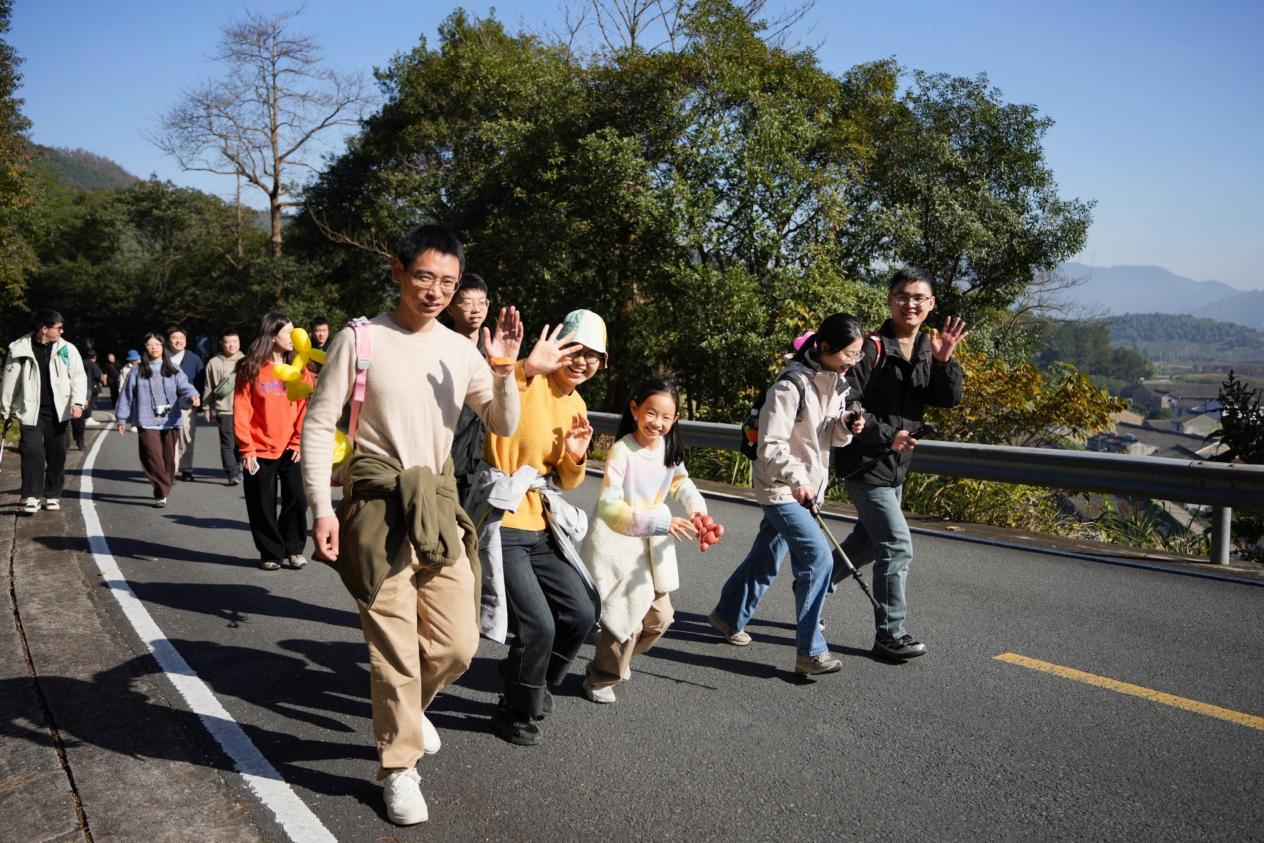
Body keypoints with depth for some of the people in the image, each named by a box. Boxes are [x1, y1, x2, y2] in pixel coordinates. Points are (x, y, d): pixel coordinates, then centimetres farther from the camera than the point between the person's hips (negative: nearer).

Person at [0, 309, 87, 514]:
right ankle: (31, 497, -5)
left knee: (57, 455, 8)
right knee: (32, 452, -10)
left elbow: (78, 376, 2)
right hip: (31, 412, -2)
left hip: (58, 412, 2)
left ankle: (53, 495, 20)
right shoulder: (19, 349, -2)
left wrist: (78, 402, -14)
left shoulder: (67, 349, 2)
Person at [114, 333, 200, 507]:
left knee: (168, 458, 5)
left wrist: (193, 395, -27)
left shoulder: (174, 370, 10)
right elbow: (126, 395, 12)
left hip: (170, 421, 1)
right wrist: (122, 419, 11)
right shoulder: (138, 371, 9)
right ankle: (162, 493, -10)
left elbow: (184, 386, -4)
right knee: (153, 458, -12)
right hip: (147, 422, -1)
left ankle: (162, 491, 20)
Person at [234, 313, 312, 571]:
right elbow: (241, 412, -5)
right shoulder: (250, 370, -3)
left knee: (297, 499, -2)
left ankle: (293, 549, 15)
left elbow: (306, 406, 2)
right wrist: (247, 449, -9)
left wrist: (299, 441, -6)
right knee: (263, 505, 6)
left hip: (291, 450, 2)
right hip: (260, 451, -2)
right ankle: (271, 553, 20)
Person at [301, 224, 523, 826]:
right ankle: (399, 768, 21)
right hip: (378, 506, -4)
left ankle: (405, 707, 39)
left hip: (438, 507, 4)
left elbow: (504, 426, 9)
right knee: (395, 649, -1)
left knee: (458, 644, 6)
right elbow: (318, 424, -4)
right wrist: (322, 508, -11)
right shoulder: (360, 339, -5)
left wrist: (504, 370, -10)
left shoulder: (461, 351, 7)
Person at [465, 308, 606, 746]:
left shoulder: (576, 405, 12)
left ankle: (530, 685, 35)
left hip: (541, 527, 8)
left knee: (581, 614, 10)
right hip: (501, 524, -8)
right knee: (538, 625, -10)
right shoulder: (528, 382, -13)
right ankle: (516, 714, 17)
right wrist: (526, 368, -52)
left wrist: (576, 456, -3)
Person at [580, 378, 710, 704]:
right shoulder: (621, 451, -23)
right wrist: (662, 523, -37)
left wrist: (696, 505, -11)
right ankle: (600, 678, 20)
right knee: (627, 618, -7)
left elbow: (680, 480, 11)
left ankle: (616, 660, 39)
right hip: (616, 540, -7)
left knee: (659, 616, 12)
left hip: (651, 543, 7)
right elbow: (609, 506, -30)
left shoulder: (670, 449, -4)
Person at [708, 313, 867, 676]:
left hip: (805, 487, 9)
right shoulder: (791, 384, -21)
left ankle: (728, 617, 39)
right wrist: (797, 477, -29)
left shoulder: (836, 383, 5)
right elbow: (770, 445, -21)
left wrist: (845, 426, -8)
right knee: (818, 557, -16)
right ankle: (810, 652, -7)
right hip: (780, 487, -9)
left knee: (766, 557, 19)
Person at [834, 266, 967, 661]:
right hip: (864, 463, -8)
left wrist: (944, 361, -18)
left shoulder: (928, 348, 6)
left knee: (869, 541, 22)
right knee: (897, 545, -9)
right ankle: (891, 635, 3)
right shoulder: (873, 348, -18)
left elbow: (950, 399, -2)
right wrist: (886, 436, -21)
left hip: (896, 466, 9)